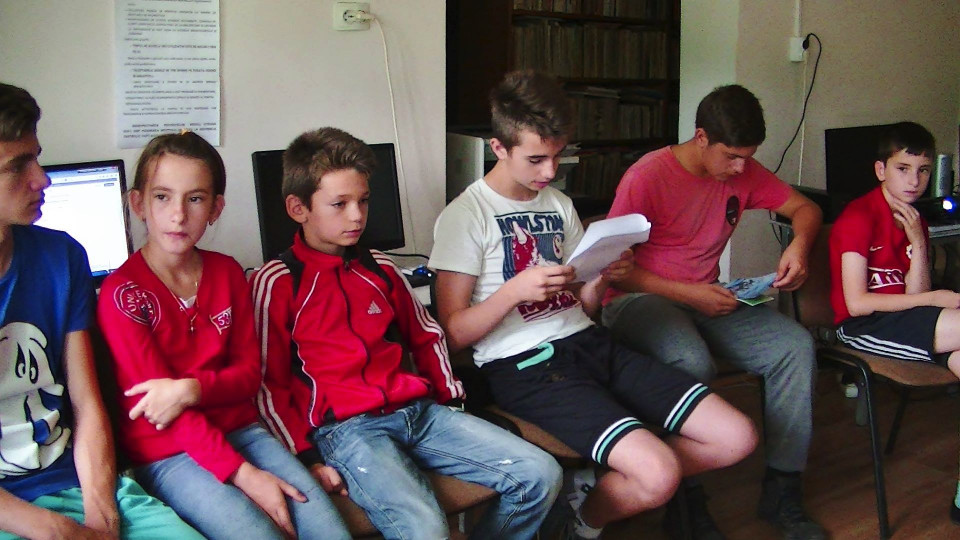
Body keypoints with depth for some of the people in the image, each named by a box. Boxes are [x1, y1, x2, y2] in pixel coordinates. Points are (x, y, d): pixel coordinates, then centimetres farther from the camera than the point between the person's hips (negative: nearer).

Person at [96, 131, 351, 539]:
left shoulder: (227, 273, 8)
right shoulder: (121, 292, -8)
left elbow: (249, 372, 7)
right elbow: (155, 396, -13)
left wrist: (192, 389, -17)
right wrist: (243, 474, -20)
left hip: (238, 428, 5)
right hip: (165, 455, -4)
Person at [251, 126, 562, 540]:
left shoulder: (380, 269, 16)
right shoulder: (276, 283, 0)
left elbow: (426, 337, 27)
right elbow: (268, 385, 0)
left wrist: (451, 397, 14)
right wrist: (309, 455, -9)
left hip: (419, 412, 6)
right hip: (346, 428, -6)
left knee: (541, 476, -8)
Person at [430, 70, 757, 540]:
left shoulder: (560, 205, 18)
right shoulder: (464, 216, -4)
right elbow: (454, 333, -7)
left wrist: (604, 278, -1)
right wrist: (515, 289, -21)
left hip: (588, 344, 7)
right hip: (525, 368, -7)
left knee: (737, 438, -4)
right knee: (659, 474, -27)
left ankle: (602, 486, 12)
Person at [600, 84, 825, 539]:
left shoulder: (743, 172, 5)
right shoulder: (647, 177, -14)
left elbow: (804, 208, 15)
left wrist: (800, 244, -9)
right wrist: (686, 293, -21)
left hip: (707, 298, 6)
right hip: (638, 299, -6)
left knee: (795, 345, -16)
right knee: (694, 364, -37)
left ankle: (781, 492, -7)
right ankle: (685, 502, -18)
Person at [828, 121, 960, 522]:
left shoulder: (914, 221, 14)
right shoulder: (859, 216, -10)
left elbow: (914, 296, 4)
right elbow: (856, 303, -17)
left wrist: (918, 243, -8)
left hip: (903, 321, 7)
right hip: (862, 326, -7)